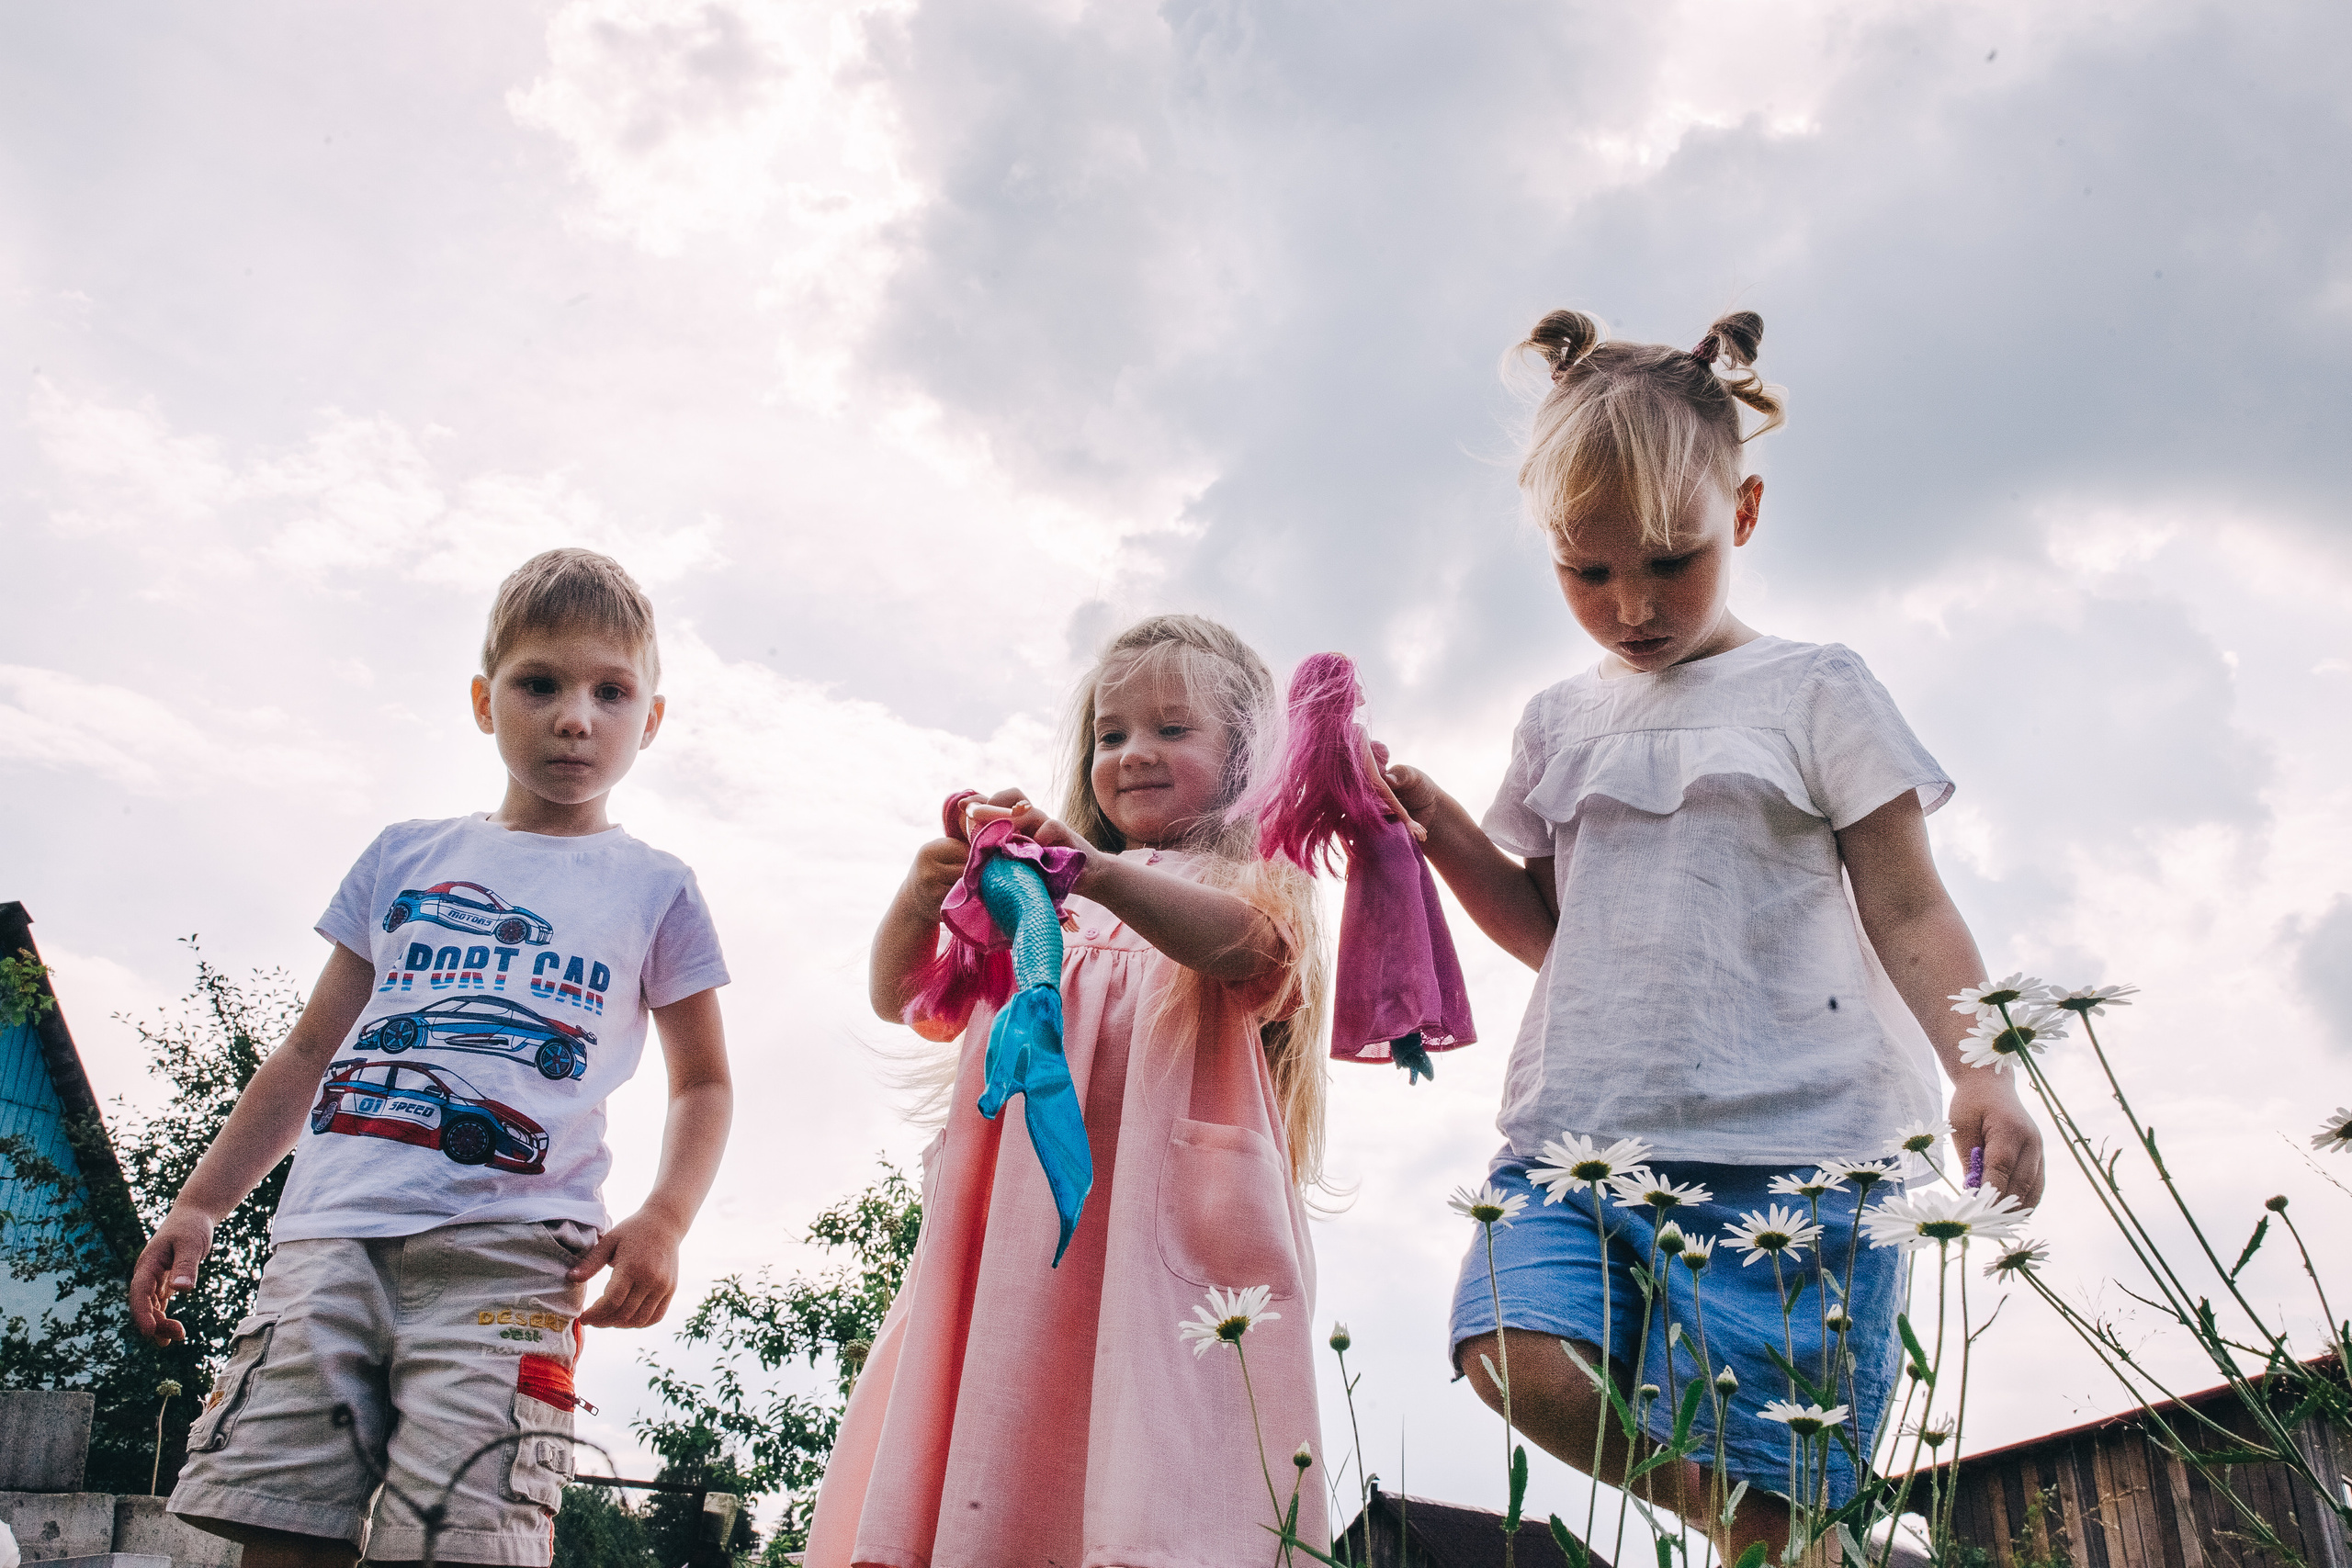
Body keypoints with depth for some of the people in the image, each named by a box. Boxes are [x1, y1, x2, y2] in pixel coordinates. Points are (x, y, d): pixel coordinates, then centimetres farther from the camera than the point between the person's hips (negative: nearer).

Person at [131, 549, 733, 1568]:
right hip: (330, 1231, 3)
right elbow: (310, 1050, 23)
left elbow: (703, 1082, 15)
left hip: (506, 1253, -3)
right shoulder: (406, 856, 20)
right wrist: (199, 1206, 18)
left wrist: (662, 1221, -3)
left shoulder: (654, 890, 13)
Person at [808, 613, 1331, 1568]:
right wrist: (924, 895, -3)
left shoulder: (1249, 875, 15)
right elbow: (898, 996, 19)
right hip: (1026, 1216, 4)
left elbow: (1249, 946, -11)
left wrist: (1101, 874, -28)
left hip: (1165, 1220, -3)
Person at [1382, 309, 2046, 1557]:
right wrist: (1440, 828, 7)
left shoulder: (1812, 691, 7)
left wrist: (1978, 1068, -12)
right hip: (1577, 1126, 4)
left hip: (1785, 1138, -3)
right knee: (1518, 1355, -19)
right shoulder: (1559, 722, 18)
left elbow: (1907, 909, 4)